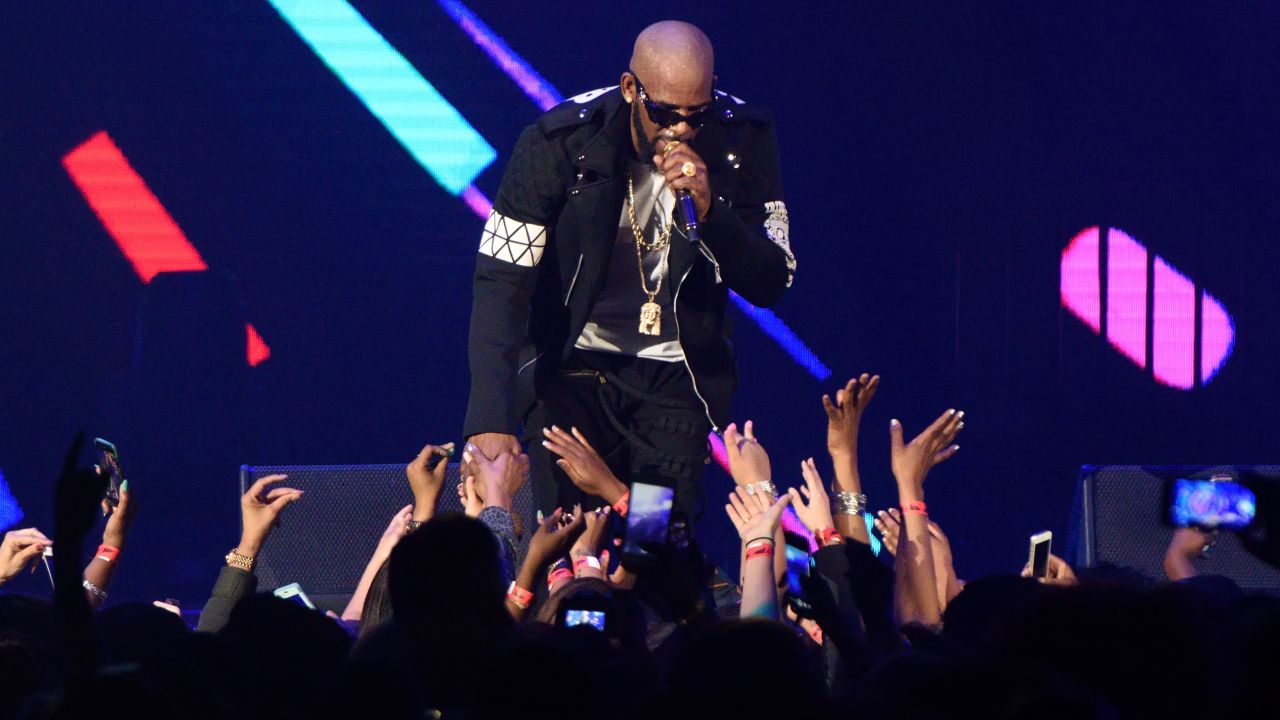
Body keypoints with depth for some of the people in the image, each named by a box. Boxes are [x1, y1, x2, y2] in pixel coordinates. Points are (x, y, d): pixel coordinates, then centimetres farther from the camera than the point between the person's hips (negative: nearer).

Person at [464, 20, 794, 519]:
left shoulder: (743, 139, -9)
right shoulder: (560, 141, -15)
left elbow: (771, 285, -7)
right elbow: (501, 282, -19)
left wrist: (709, 209, -27)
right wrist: (491, 420, -31)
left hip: (675, 381, 1)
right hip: (572, 368, -1)